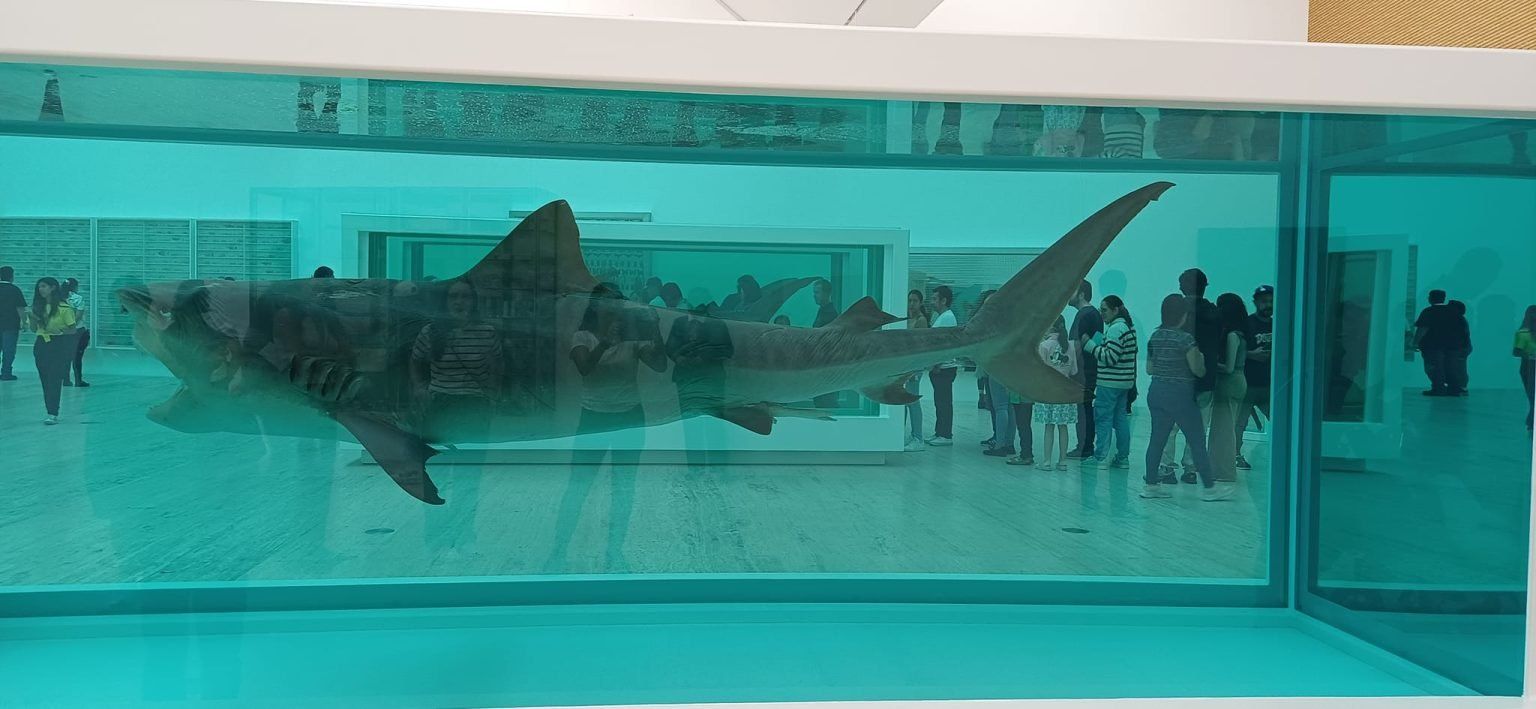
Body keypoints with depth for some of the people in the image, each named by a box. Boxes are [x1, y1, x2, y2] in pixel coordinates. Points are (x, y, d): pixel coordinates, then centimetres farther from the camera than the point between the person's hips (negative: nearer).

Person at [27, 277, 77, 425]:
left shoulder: (63, 307, -7)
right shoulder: (38, 307, 10)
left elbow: (73, 330, -4)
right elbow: (34, 329, 11)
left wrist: (60, 331, -22)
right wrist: (31, 317, -6)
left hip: (60, 345, -6)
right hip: (42, 345, 6)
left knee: (54, 379, -11)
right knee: (45, 379, 6)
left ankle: (53, 414, -12)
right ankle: (51, 412, 12)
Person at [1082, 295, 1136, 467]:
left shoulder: (1115, 329, -15)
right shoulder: (1128, 326, 15)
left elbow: (1110, 357, -20)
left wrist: (1089, 344, -15)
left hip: (1110, 382, -10)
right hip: (1125, 381, 10)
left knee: (1103, 418, -4)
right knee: (1121, 418, 11)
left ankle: (1100, 456, -2)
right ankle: (1123, 457, 14)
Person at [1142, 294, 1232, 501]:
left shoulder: (1155, 336, 6)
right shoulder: (1185, 338, -14)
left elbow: (1149, 369, 11)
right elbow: (1197, 370, -11)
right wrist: (1202, 360, 9)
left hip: (1156, 391, 7)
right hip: (1180, 394, -7)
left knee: (1158, 438, 10)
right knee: (1197, 441, 3)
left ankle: (1151, 484, 12)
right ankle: (1209, 487, 10)